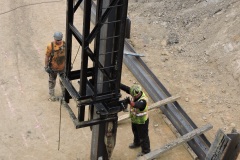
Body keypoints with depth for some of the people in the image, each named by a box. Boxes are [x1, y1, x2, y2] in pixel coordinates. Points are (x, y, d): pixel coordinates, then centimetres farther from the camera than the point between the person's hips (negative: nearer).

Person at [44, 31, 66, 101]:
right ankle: (51, 95, 32)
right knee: (52, 81, 15)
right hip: (53, 67, -3)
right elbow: (47, 56, -13)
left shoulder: (65, 44, -13)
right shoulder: (50, 46, -21)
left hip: (63, 67, 3)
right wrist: (46, 67, -11)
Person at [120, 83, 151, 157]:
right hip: (135, 119, 8)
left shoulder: (143, 101, -40)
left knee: (143, 136, 15)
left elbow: (138, 105, -60)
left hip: (142, 121, -8)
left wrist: (131, 103, -81)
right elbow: (126, 88, -24)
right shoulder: (135, 93, -19)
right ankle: (137, 143, 60)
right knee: (135, 132, 32)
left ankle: (146, 150, 38)